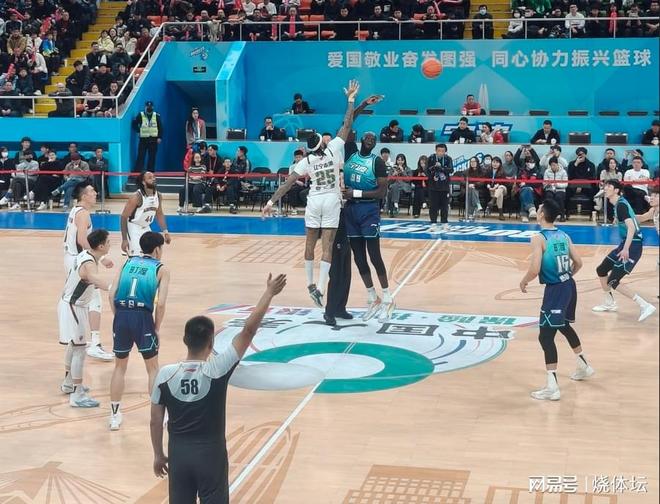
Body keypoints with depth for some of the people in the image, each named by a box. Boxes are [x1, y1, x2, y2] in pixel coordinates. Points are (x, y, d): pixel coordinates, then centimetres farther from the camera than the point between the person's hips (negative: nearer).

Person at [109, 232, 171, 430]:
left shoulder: (128, 262, 17)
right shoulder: (161, 269, 7)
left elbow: (112, 294, 8)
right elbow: (160, 303, -5)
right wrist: (157, 328, 7)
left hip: (121, 315, 4)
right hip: (142, 317, -3)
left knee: (120, 367, 19)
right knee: (153, 368, 14)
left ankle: (115, 416, 22)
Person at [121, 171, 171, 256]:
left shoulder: (158, 196, -4)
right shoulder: (136, 197, -24)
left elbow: (159, 214, 13)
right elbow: (124, 217, -21)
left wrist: (165, 232, 8)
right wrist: (124, 240, -25)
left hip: (146, 228, 8)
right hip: (133, 229, -8)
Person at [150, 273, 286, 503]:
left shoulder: (165, 374, -9)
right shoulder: (217, 370, -19)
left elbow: (156, 420, -1)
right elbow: (248, 330, -19)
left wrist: (158, 455, 13)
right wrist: (269, 293, -13)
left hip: (178, 452, 3)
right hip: (210, 452, -3)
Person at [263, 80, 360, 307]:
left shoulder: (306, 161, -5)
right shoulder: (333, 149, -8)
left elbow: (287, 183, -7)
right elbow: (347, 125, -4)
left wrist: (271, 202, -2)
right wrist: (350, 100, 3)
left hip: (314, 201, 1)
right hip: (332, 201, -1)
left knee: (310, 244, 15)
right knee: (327, 246, -4)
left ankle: (310, 284, 22)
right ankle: (320, 287, -14)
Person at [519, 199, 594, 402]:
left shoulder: (539, 238, -15)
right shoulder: (564, 236, 7)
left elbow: (535, 269, -21)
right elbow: (578, 263, 11)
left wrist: (523, 282, -2)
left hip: (554, 290, -8)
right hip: (569, 286, 8)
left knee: (546, 336, -5)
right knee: (564, 326, 30)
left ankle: (552, 387, -10)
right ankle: (584, 365, 45)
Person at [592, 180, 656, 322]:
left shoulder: (621, 205, -16)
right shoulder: (619, 203, 12)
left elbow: (631, 227, -26)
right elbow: (631, 220, 25)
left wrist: (626, 249, -33)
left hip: (632, 246, -10)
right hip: (626, 244, 10)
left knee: (613, 282, -12)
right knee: (601, 270, 19)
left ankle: (645, 306, -13)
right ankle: (610, 303, 35)